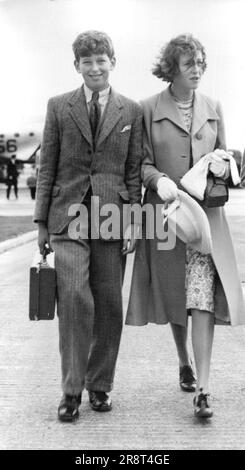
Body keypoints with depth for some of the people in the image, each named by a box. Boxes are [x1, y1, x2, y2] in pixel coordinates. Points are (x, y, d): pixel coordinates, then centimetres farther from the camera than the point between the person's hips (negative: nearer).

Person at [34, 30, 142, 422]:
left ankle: (100, 384, 20)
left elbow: (134, 170, 7)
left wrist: (132, 221, -1)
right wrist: (42, 221, 3)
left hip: (111, 217, 1)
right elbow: (47, 166, 7)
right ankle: (72, 389, -1)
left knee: (109, 305, 4)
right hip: (69, 216, -1)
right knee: (75, 298, -13)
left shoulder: (131, 111, 8)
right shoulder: (59, 107, 7)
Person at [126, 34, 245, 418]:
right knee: (174, 300, 11)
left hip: (206, 213, 1)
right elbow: (142, 164, 0)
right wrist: (159, 179, -20)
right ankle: (184, 364, 36)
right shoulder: (149, 110, 0)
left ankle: (202, 390, -10)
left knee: (203, 300, -11)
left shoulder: (213, 109, 9)